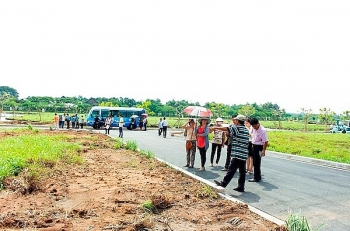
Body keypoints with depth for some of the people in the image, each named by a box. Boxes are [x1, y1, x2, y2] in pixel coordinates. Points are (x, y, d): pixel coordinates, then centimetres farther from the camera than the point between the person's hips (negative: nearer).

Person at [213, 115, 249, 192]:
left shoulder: (237, 128, -10)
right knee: (242, 171, 10)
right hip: (244, 154, 8)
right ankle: (241, 187, 14)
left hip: (237, 154, -8)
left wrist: (215, 127, 0)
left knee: (231, 170, -7)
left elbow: (225, 129, -11)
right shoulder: (246, 130, 15)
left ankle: (223, 183, -4)